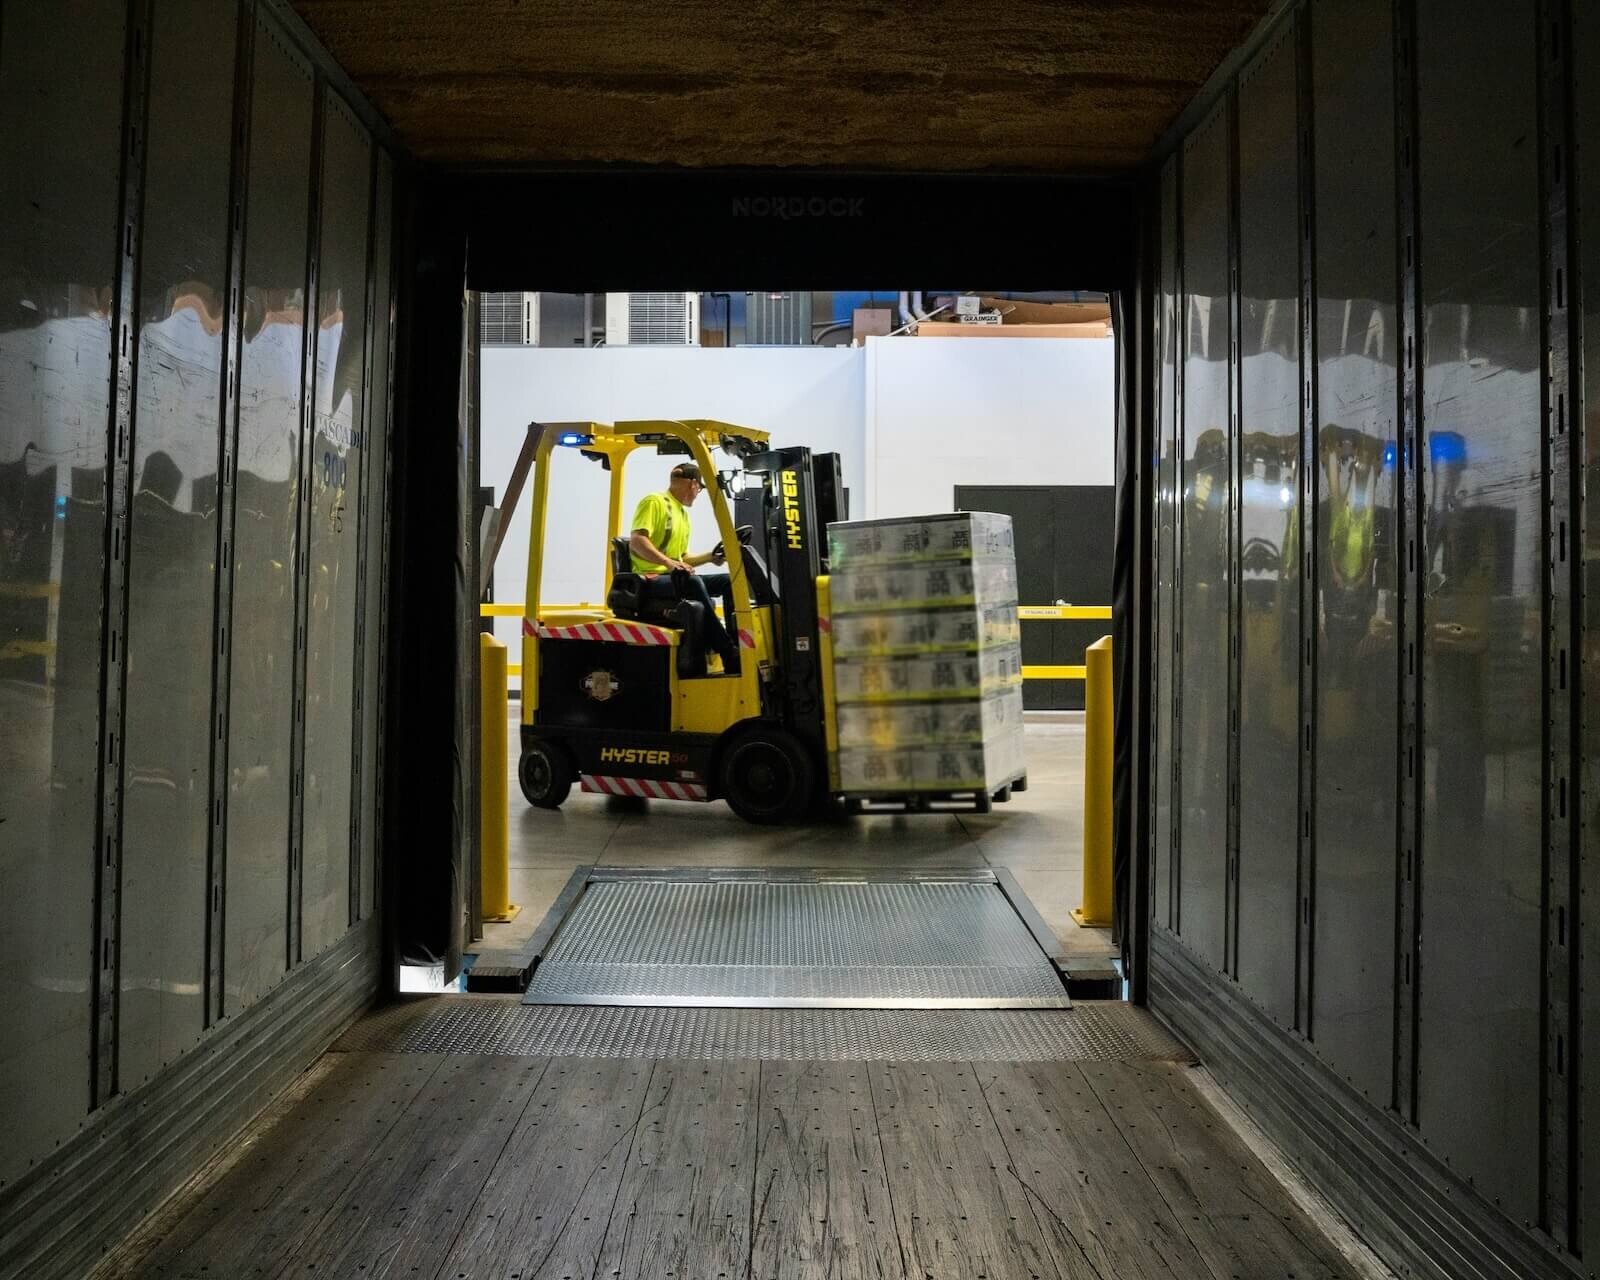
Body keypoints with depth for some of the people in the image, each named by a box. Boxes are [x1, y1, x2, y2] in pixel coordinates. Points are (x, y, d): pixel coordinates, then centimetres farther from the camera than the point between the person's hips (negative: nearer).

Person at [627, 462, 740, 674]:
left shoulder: (683, 514, 24)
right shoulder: (654, 502, -3)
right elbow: (637, 540, -18)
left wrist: (710, 557, 10)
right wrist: (668, 563, -30)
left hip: (674, 578, 9)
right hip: (650, 580, -9)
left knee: (728, 581, -4)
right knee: (693, 582, -36)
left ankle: (737, 640, -14)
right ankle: (729, 654, -38)